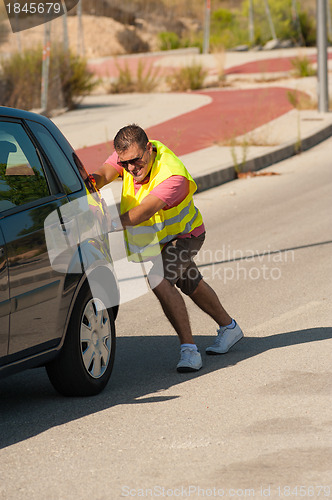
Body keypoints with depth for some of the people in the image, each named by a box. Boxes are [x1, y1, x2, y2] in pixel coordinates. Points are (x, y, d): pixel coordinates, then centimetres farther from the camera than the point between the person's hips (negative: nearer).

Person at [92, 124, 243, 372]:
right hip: (155, 237, 8)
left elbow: (144, 211, -52)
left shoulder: (173, 177, -41)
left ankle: (189, 348, -24)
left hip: (183, 234, -8)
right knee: (191, 284, 24)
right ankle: (229, 328, 47)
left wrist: (111, 224, -67)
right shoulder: (129, 152, -20)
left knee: (159, 280, -29)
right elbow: (103, 174, -34)